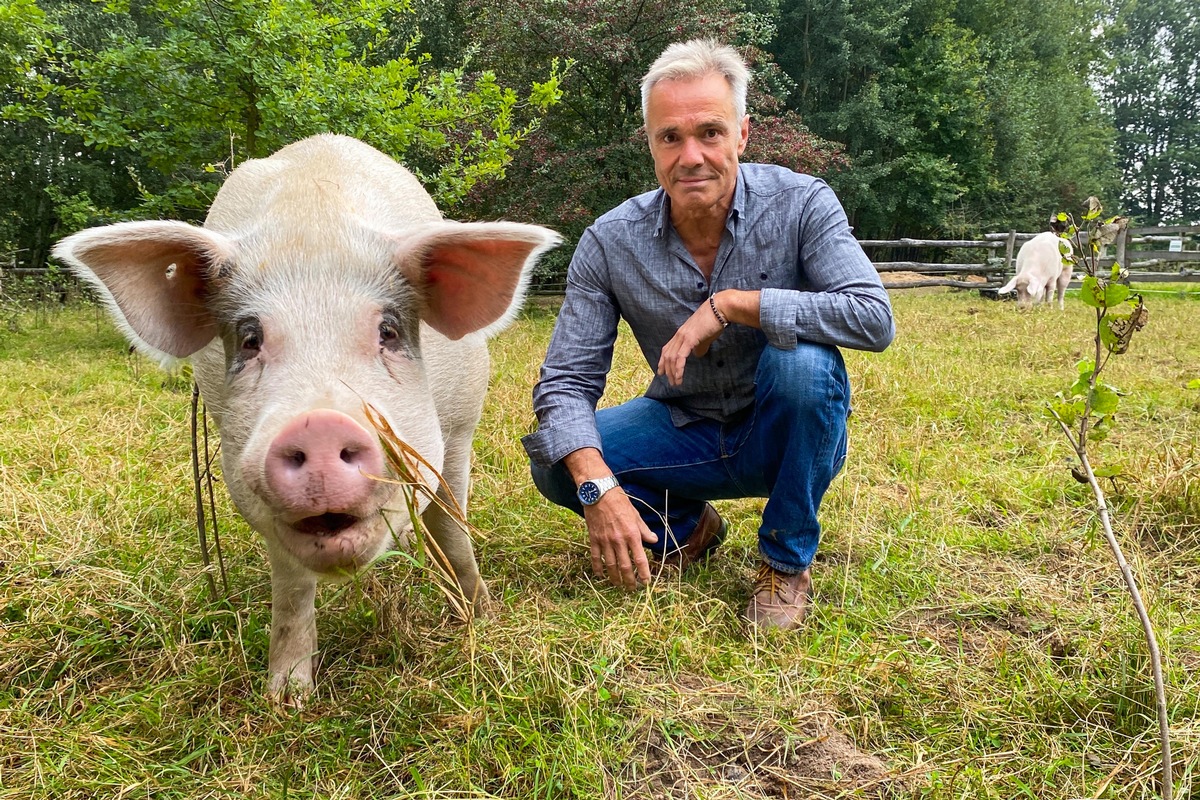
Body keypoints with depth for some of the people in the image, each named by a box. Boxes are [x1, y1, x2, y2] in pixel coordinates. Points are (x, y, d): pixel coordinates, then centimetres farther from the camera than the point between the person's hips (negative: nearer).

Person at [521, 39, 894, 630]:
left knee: (802, 359, -34)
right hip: (681, 434, 2)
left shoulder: (799, 204, -17)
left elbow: (875, 319, -29)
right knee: (554, 459, -20)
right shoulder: (609, 243, -13)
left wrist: (729, 304, -33)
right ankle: (685, 525, 11)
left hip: (783, 437, -1)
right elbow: (564, 382, -16)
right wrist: (599, 488, -33)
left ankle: (787, 559, -10)